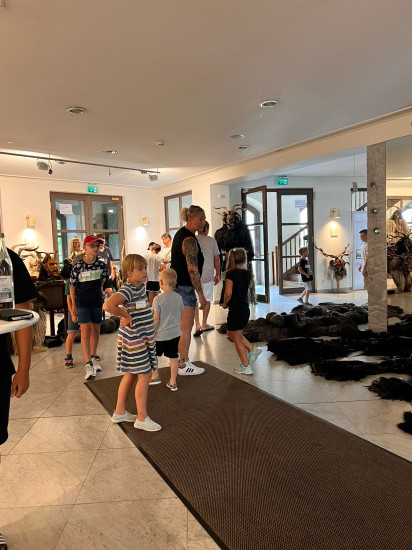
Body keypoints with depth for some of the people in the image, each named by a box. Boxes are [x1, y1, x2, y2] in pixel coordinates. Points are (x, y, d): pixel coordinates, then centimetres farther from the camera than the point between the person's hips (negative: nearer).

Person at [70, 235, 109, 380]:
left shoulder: (101, 265, -2)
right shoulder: (77, 266, -12)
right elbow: (72, 288, -6)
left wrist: (99, 293, 11)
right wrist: (73, 307, -7)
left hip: (97, 302, 4)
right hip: (82, 302, -4)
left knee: (96, 330, 11)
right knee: (86, 331, -10)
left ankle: (93, 357, 30)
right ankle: (88, 365, -8)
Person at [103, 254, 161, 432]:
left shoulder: (141, 286, 7)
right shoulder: (127, 290, -22)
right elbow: (108, 305, -38)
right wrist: (127, 316, -24)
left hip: (144, 337, 9)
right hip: (134, 339, -9)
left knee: (131, 374, 16)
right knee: (144, 375, -2)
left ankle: (119, 412, 29)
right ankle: (142, 418, 10)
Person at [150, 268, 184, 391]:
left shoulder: (158, 299, -16)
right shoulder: (179, 297, -1)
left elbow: (156, 318, -15)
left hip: (161, 334, -5)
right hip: (175, 332, 5)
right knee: (173, 357, 11)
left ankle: (155, 377, 27)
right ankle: (173, 382, 19)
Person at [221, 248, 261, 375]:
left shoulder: (231, 274, -15)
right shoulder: (247, 274, 4)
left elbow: (228, 293, -22)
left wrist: (224, 304, -4)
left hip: (235, 310, -7)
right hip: (245, 309, 7)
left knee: (237, 339, 6)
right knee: (231, 333, 25)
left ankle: (246, 367, 13)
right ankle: (252, 349, 17)